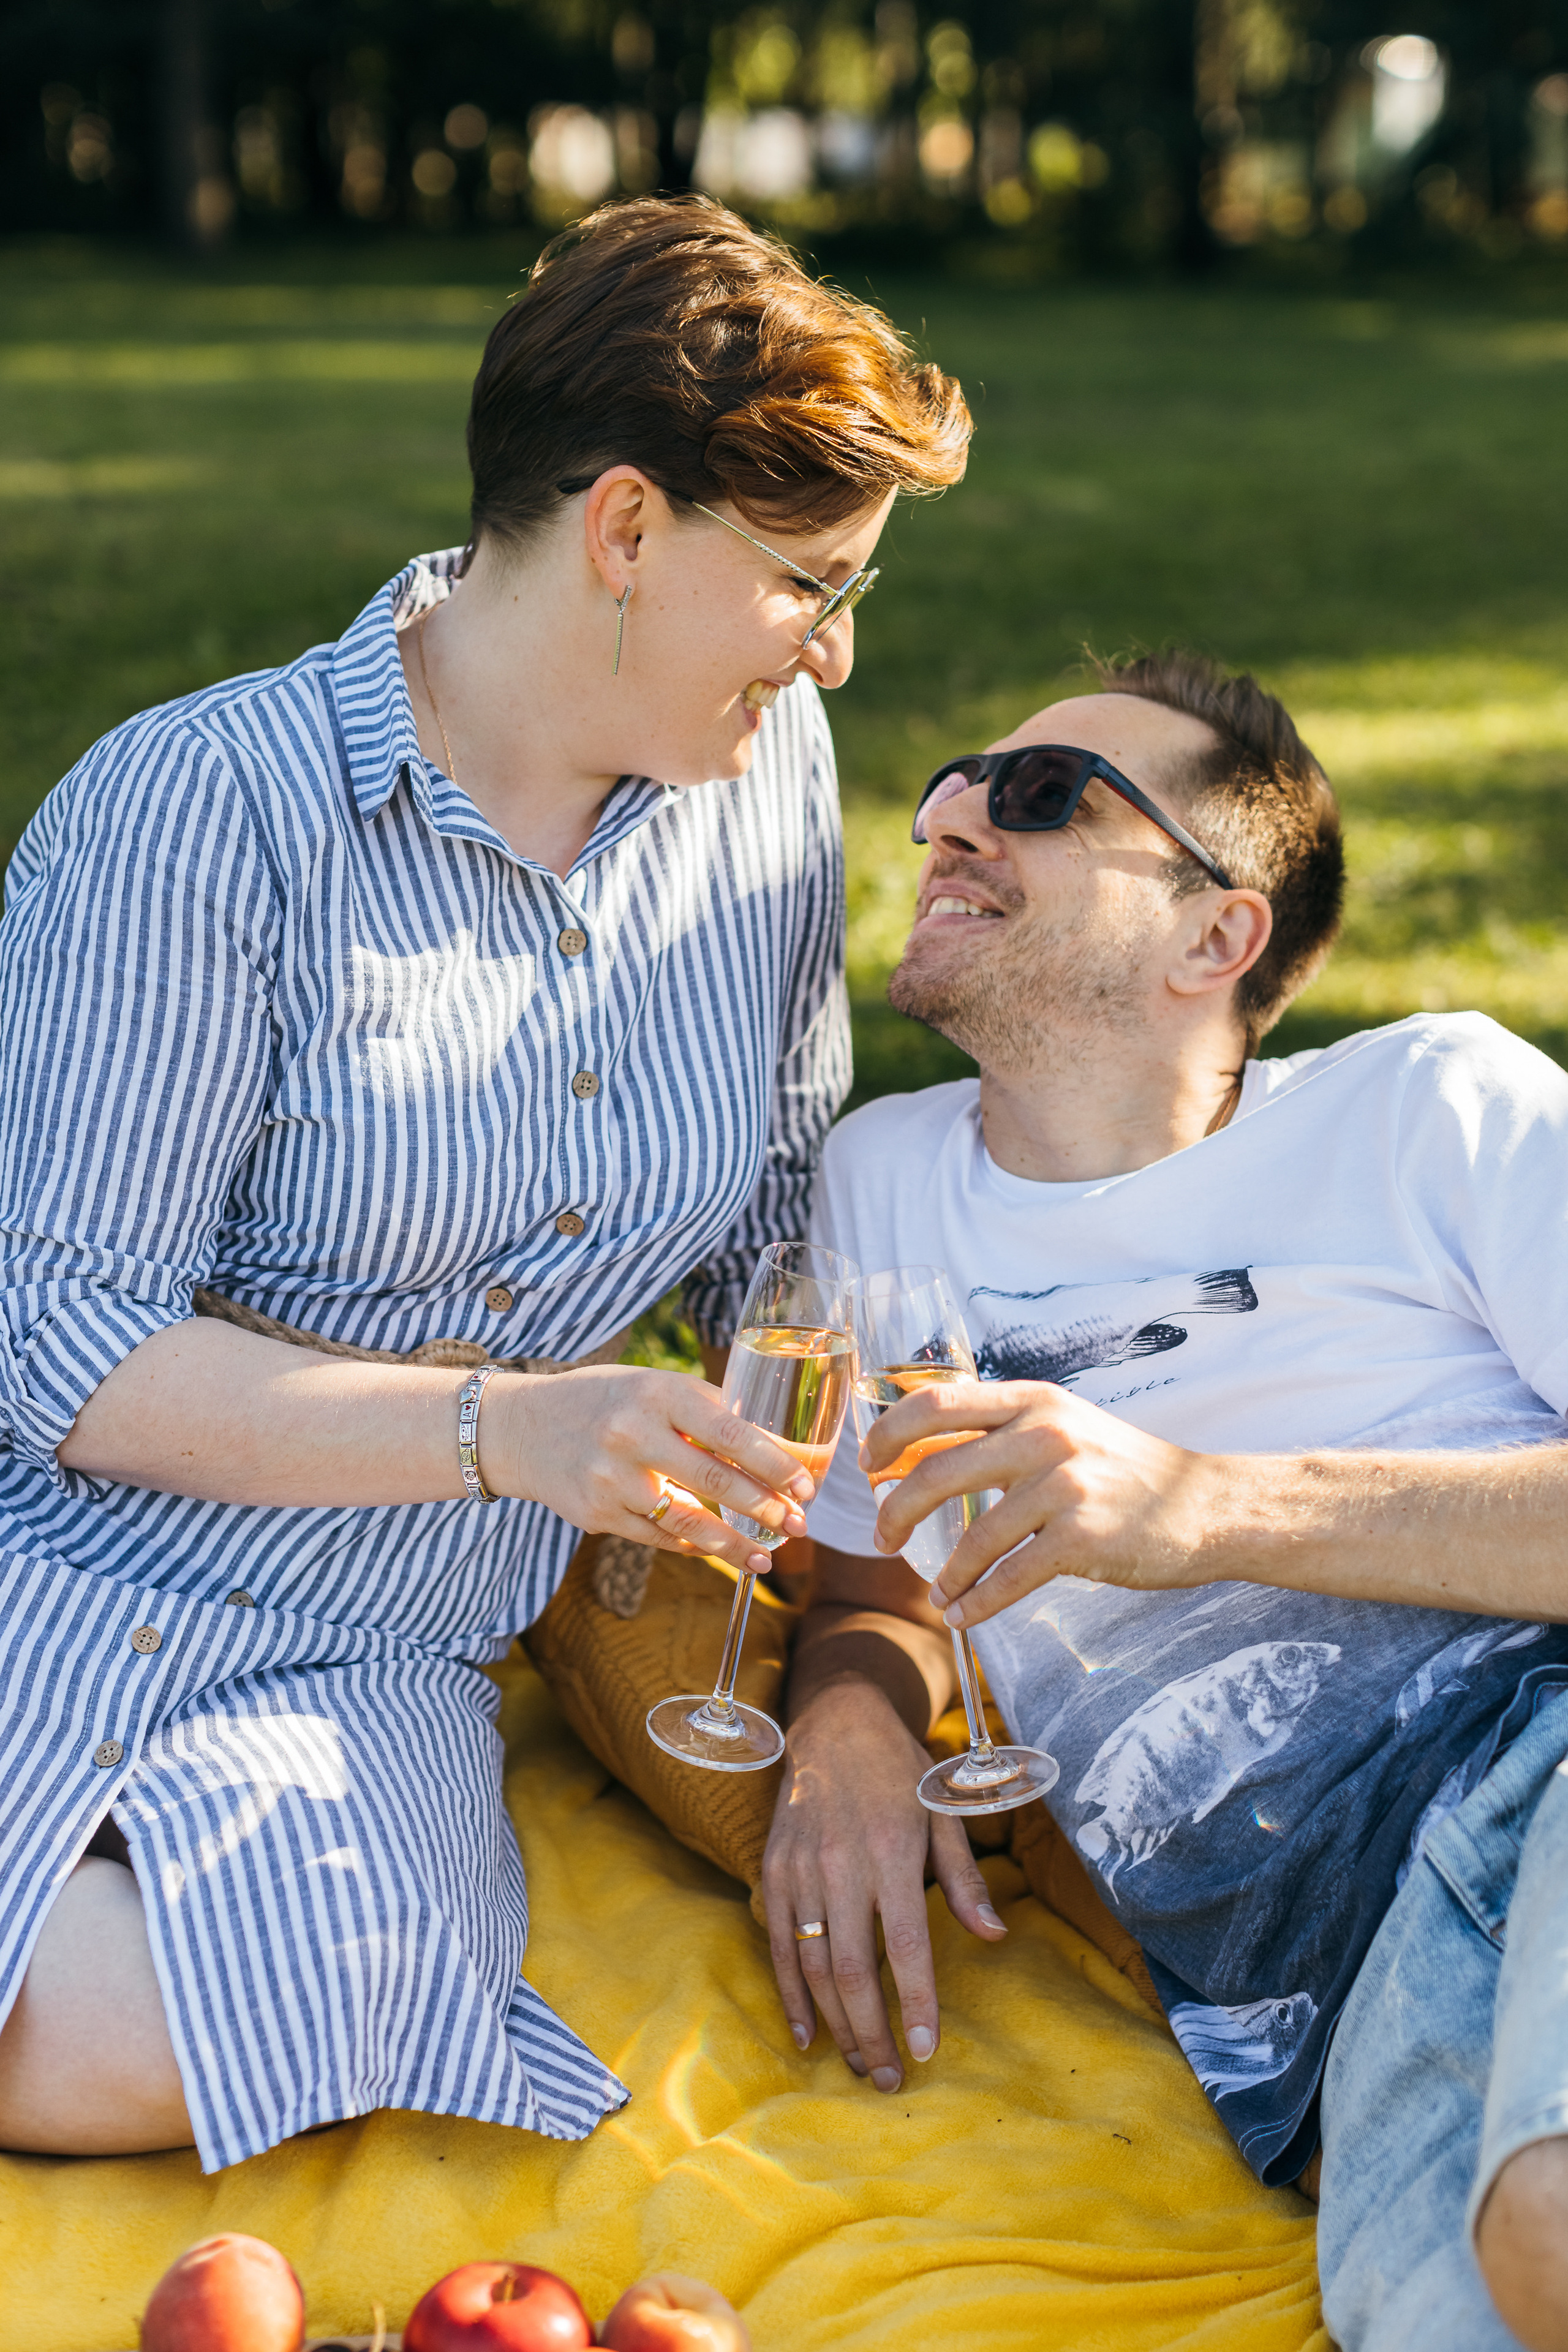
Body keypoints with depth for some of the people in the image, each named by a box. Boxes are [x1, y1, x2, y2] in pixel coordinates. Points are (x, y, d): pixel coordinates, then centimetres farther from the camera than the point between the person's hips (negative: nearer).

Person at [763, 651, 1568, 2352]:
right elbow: (875, 1581, 32)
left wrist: (1212, 1507, -13)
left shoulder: (1430, 1109, 12)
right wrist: (848, 1725, 7)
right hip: (1310, 1930, 2)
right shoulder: (885, 1176, 26)